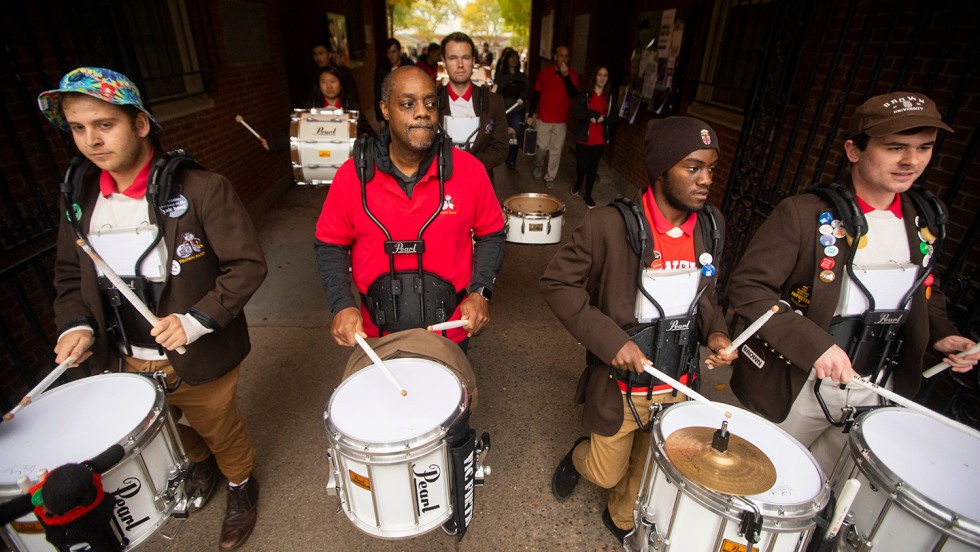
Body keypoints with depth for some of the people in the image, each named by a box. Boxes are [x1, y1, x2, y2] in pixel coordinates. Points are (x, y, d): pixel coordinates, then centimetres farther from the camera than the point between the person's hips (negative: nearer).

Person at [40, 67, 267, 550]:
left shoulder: (201, 189, -20)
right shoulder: (80, 198, -1)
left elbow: (247, 265, -19)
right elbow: (69, 276, 9)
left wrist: (196, 320, -26)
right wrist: (75, 325, -8)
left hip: (198, 360, -5)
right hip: (123, 363, 6)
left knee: (222, 431, 19)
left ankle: (241, 485, 49)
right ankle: (198, 466, 61)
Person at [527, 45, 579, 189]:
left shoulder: (572, 74, 0)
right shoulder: (544, 72, 0)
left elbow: (573, 95, -14)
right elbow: (536, 94, 4)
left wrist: (566, 75, -22)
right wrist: (530, 114, 1)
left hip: (561, 121, 0)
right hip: (542, 119, 0)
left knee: (556, 151, 4)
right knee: (542, 147, 5)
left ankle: (550, 177, 18)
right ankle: (538, 165, 36)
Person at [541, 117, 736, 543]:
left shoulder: (711, 226, -3)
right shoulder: (610, 225, -24)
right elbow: (556, 282, -18)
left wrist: (715, 332, -7)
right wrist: (609, 339, -24)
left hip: (679, 385, 5)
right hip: (622, 385, -5)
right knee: (607, 474, 16)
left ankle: (622, 520, 56)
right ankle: (577, 457, 52)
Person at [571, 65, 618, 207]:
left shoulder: (610, 97, 5)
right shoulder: (584, 94, -3)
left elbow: (615, 118, 2)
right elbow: (575, 114, -13)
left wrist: (602, 119, -17)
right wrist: (595, 114, -18)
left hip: (600, 138, 2)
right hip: (583, 136, -2)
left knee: (593, 167, 5)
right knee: (582, 165, 3)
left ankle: (588, 195, 17)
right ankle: (578, 183, 36)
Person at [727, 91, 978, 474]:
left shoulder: (925, 219, 4)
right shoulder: (803, 214, -18)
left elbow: (922, 291, 19)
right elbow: (747, 288, -22)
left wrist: (940, 334, 1)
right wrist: (813, 343, -30)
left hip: (877, 394, 6)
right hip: (797, 388, -5)